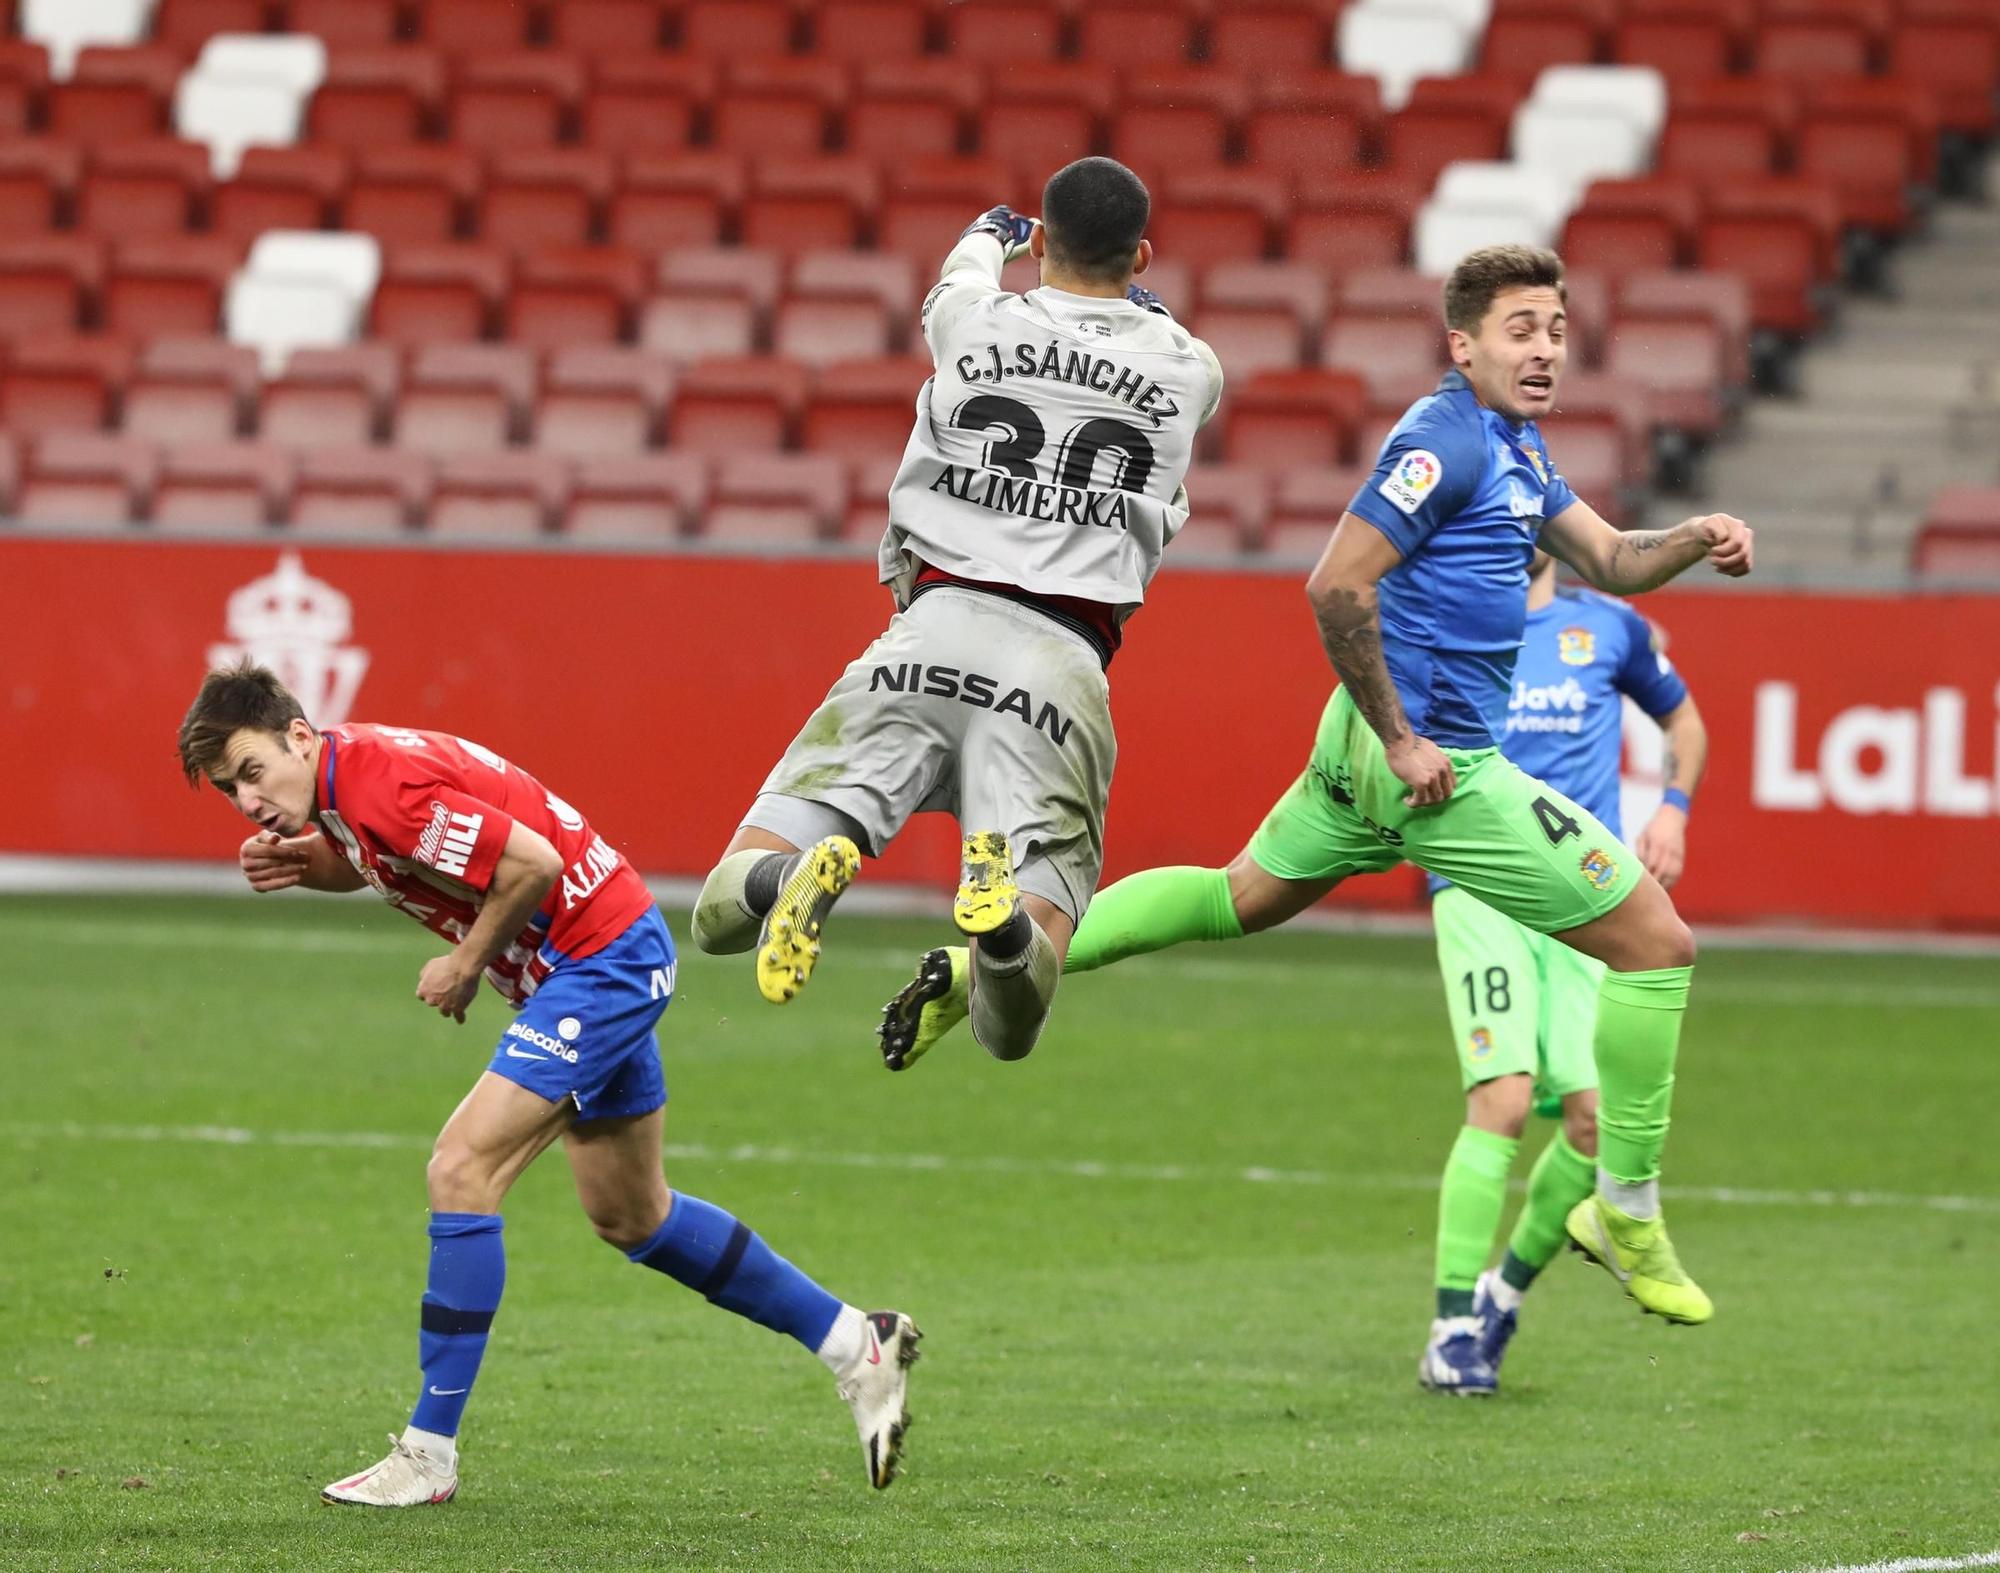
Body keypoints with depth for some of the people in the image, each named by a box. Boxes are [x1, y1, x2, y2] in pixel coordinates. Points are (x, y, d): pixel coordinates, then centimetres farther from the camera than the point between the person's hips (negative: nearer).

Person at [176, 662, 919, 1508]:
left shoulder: (379, 782, -26)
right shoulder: (333, 784, 1)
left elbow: (533, 862, -28)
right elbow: (370, 863, 22)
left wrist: (466, 965, -15)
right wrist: (303, 863, 1)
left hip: (604, 951, -11)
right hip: (612, 958, 11)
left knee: (462, 1172, -18)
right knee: (630, 1217, 21)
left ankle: (428, 1455, -15)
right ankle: (857, 1344, 32)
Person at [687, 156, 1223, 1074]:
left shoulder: (978, 323, 11)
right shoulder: (1189, 368, 12)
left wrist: (992, 234, 62)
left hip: (935, 627, 0)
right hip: (1059, 665, 0)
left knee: (724, 914, 4)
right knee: (1013, 1023, -3)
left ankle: (811, 867, -34)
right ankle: (1004, 925, -41)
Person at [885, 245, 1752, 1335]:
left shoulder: (1514, 447, 14)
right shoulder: (1445, 439, -17)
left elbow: (1610, 562, 21)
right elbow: (1337, 585, -21)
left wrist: (1696, 539, 1)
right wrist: (1402, 740, -20)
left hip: (1372, 750, 10)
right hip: (1432, 761, -10)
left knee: (1242, 897, 24)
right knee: (1655, 942, -5)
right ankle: (1626, 1214, 1)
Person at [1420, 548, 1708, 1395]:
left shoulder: (1610, 626, 12)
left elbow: (1683, 722, 28)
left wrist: (1673, 809, 11)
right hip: (1479, 888, -2)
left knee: (1599, 1114, -9)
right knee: (1504, 1097, -20)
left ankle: (1508, 1284, 16)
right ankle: (1454, 1326, -11)